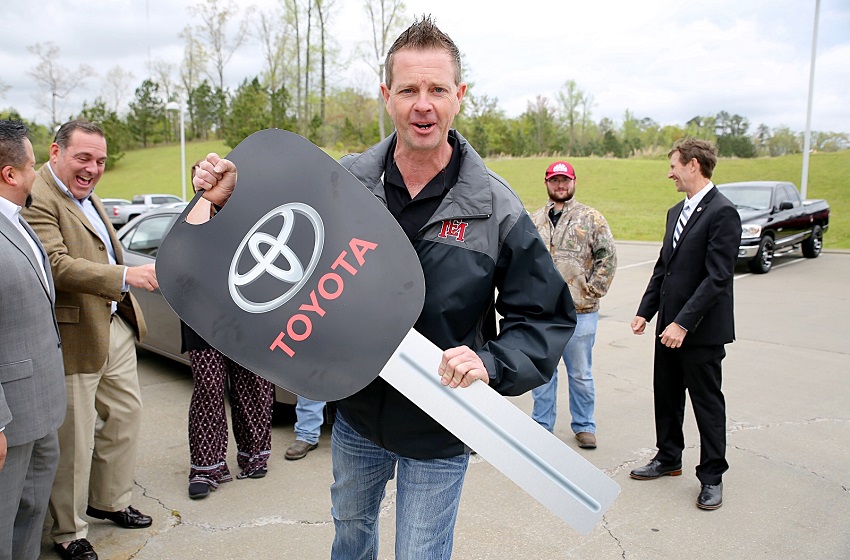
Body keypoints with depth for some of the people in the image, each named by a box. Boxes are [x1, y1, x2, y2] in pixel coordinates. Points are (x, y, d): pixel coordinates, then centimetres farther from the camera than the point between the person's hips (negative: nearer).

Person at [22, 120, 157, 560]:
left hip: (116, 327, 10)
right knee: (74, 440, 4)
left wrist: (127, 305, 22)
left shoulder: (87, 196, 14)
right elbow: (57, 265, -29)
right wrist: (126, 276, -37)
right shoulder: (38, 199, -18)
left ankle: (109, 501, 39)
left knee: (125, 415, 20)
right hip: (76, 337, -9)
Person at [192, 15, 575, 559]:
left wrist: (491, 362, -28)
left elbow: (548, 317, -11)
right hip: (356, 410, 4)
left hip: (439, 432, -3)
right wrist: (232, 199, -13)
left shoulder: (497, 207, -16)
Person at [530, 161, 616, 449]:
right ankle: (542, 425, 26)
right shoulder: (534, 221, 11)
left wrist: (592, 291, -9)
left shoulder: (591, 218, 0)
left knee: (581, 374, 9)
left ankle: (584, 426, 25)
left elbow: (608, 258, -3)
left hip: (580, 312, -3)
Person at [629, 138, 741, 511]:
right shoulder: (676, 212, 13)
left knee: (707, 402, 6)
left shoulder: (722, 213, -15)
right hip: (669, 326, 8)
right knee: (666, 396, 17)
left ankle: (712, 476, 22)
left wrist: (683, 323, -24)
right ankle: (669, 459, 35)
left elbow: (718, 278, -21)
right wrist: (645, 312, 10)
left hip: (701, 329, -8)